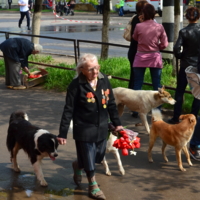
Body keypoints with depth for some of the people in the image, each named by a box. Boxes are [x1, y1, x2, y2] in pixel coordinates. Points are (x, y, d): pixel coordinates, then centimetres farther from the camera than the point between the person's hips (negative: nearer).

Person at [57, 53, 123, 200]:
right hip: (84, 129, -5)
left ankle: (78, 165, 47)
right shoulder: (77, 85, -17)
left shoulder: (104, 80, -3)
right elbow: (68, 110, -14)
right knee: (88, 158, 6)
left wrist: (117, 123, 9)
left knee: (98, 156, 17)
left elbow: (111, 104, 7)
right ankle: (93, 187, 27)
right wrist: (62, 133, -14)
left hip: (102, 127, 5)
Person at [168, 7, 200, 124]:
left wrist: (181, 57, 3)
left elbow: (177, 49, -16)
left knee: (179, 92, 9)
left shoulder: (184, 32, -11)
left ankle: (176, 118, 10)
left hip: (186, 65, -1)